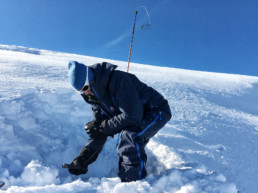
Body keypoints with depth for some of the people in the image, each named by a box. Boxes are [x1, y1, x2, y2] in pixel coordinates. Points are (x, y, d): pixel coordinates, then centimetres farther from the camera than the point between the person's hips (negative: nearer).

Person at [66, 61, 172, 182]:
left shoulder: (118, 79, -28)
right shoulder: (94, 95, -1)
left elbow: (132, 116, -31)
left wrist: (102, 127, -21)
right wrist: (83, 157, -10)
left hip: (157, 111, -9)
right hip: (140, 117, 9)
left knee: (130, 136, -30)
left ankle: (133, 183, -17)